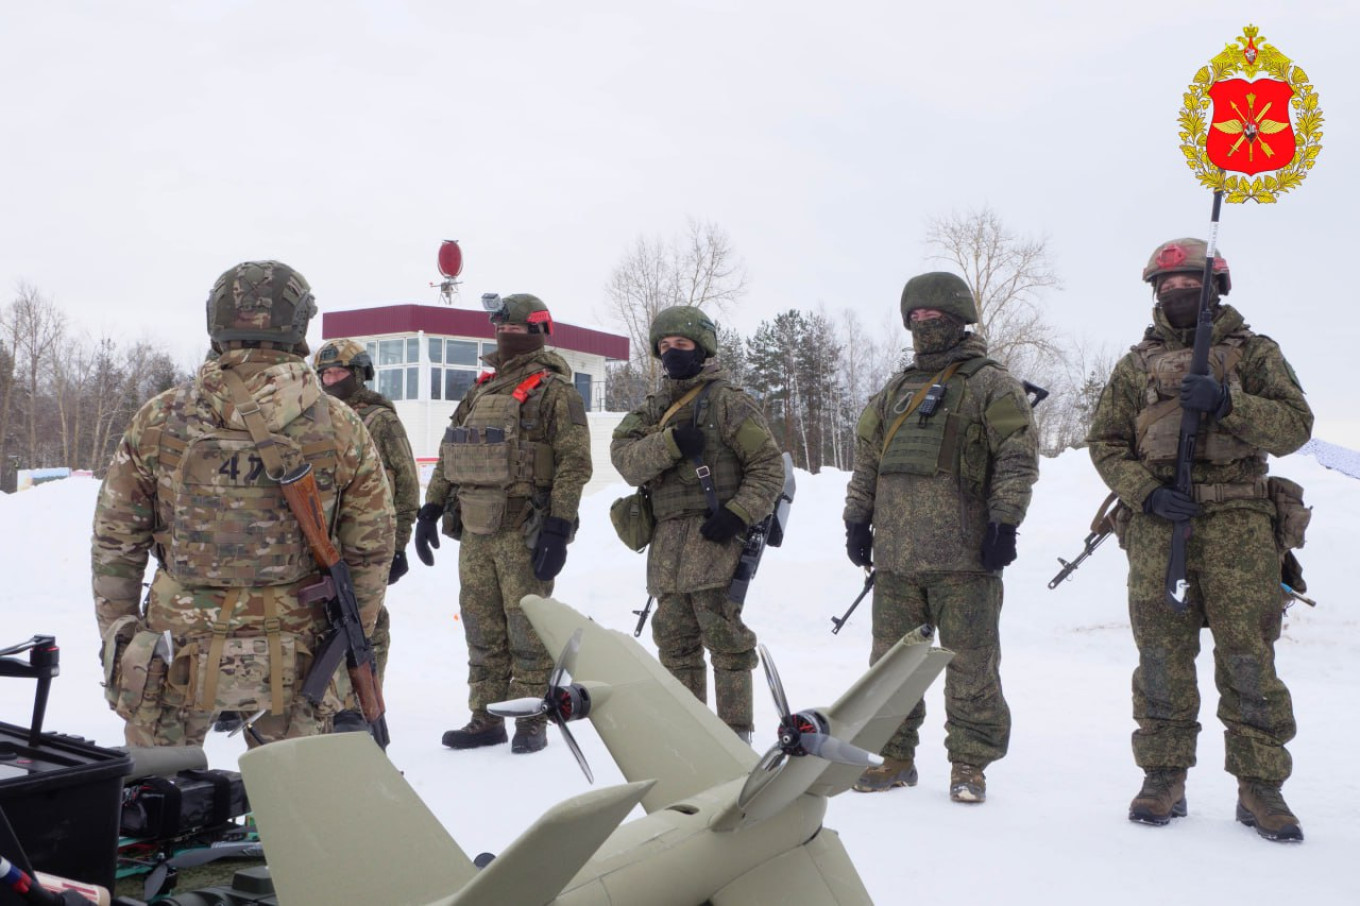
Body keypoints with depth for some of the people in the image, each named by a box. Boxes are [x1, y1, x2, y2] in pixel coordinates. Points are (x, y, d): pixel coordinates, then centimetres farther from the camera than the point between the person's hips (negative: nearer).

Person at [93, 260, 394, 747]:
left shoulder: (158, 420, -5)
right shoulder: (342, 428, -6)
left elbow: (115, 542, 1)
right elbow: (370, 551, 0)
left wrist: (115, 632, 12)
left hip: (179, 651, 0)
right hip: (294, 657, 0)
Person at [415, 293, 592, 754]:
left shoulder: (554, 390, -4)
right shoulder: (483, 389, 18)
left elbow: (575, 462, -12)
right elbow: (449, 455, 21)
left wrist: (558, 527, -18)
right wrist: (431, 509, 14)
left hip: (523, 531, -7)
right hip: (475, 531, 7)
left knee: (527, 630, -1)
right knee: (482, 630, 11)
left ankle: (531, 722, 10)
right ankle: (485, 718, 21)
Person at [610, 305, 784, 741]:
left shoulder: (728, 401, 1)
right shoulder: (653, 407, 19)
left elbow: (768, 465, -3)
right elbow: (623, 456, 2)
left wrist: (738, 513, -16)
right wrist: (670, 443, -15)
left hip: (713, 534, -6)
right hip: (667, 539, 6)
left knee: (723, 636, -7)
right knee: (675, 639, 10)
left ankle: (736, 733, 0)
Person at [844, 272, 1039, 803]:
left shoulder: (990, 385, 1)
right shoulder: (895, 392, 19)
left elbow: (1018, 456, -7)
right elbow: (867, 459, 20)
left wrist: (1004, 522, -13)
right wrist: (857, 519, 13)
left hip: (963, 555, -6)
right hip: (895, 554, 6)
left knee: (970, 662, 1)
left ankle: (970, 763, 12)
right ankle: (895, 757, 21)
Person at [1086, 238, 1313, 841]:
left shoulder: (1254, 353, 12)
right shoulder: (1137, 365, 17)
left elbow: (1295, 425, 1)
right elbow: (1105, 442, 12)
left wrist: (1225, 403, -15)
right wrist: (1145, 491, -5)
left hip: (1238, 522, -1)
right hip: (1158, 522, 2)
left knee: (1247, 652, -5)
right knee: (1162, 654, 1)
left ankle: (1260, 784, 5)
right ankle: (1164, 778, 11)